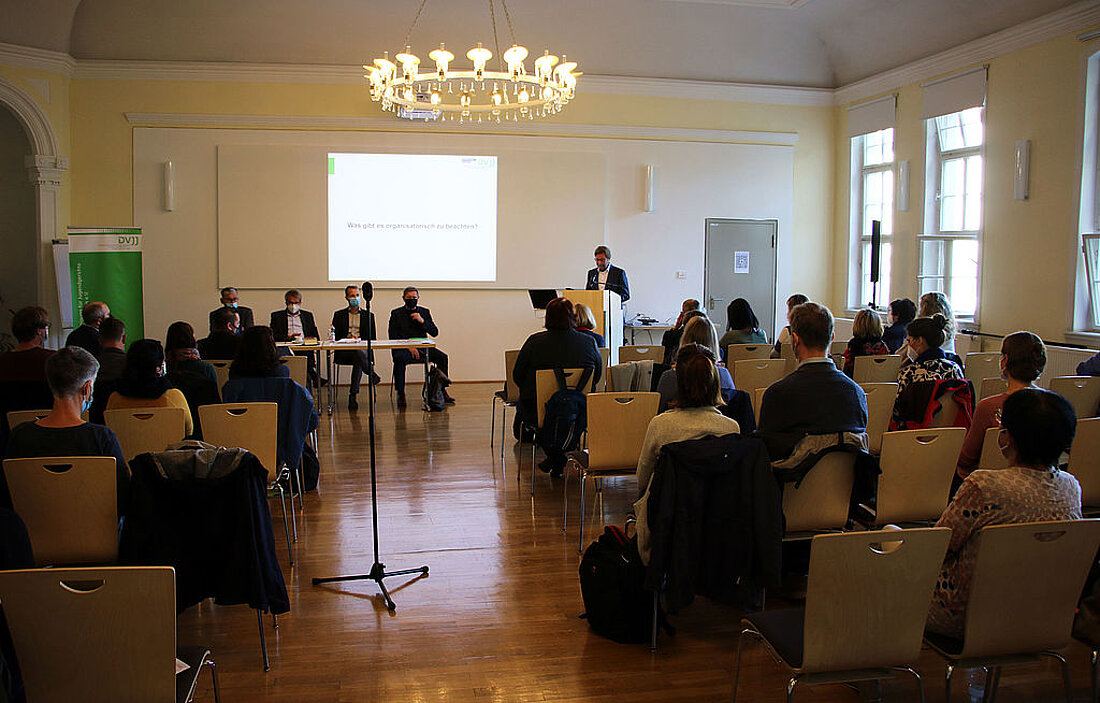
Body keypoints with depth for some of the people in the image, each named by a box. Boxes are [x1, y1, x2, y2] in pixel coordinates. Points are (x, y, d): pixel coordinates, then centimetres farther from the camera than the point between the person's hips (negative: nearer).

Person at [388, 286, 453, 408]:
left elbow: (435, 333, 7)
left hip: (422, 347, 3)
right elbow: (393, 336, 0)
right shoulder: (396, 313, 8)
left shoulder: (424, 312, 15)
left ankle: (442, 390, -12)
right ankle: (400, 394, -26)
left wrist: (422, 321, -9)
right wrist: (408, 347, -14)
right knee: (399, 359, -36)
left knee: (442, 357, -21)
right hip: (403, 348, -3)